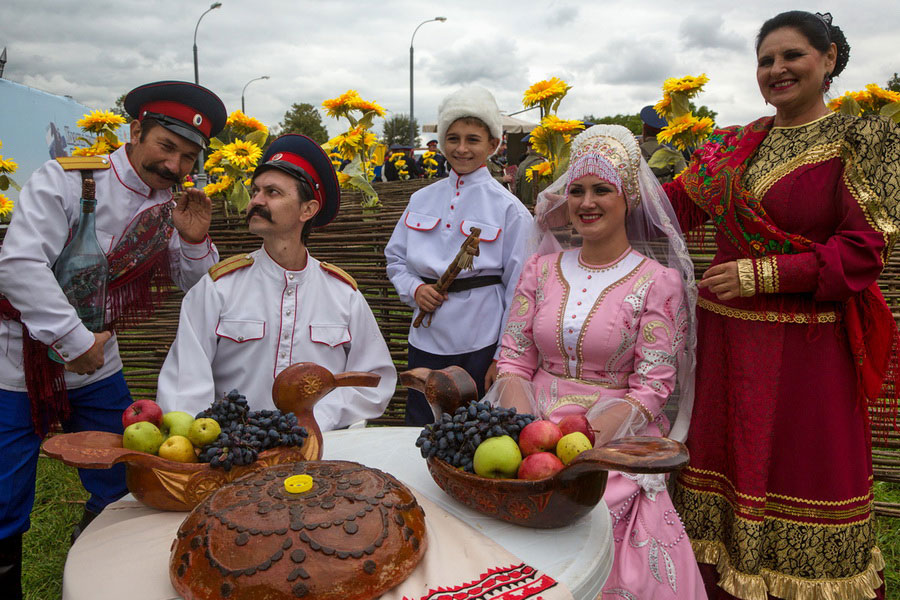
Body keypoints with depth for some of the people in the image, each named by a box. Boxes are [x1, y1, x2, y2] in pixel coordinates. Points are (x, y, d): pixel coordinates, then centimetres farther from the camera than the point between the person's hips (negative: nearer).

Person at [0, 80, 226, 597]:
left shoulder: (171, 206, 0)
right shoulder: (67, 179, -15)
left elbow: (197, 288, 4)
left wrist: (195, 241, -16)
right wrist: (75, 340, -21)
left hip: (97, 365, 5)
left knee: (121, 493, 15)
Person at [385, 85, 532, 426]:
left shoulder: (508, 208, -4)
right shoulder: (422, 199, 8)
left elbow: (518, 290, -4)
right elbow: (395, 258, 15)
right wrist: (414, 289, -6)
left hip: (481, 346, -4)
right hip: (427, 342, 4)